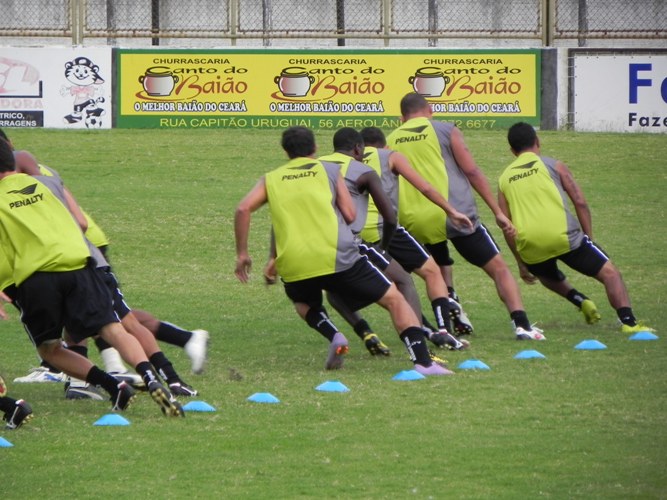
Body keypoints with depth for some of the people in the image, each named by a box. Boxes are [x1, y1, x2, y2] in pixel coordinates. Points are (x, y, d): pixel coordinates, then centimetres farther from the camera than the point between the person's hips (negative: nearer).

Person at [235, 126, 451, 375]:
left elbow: (243, 208, 2)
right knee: (394, 299, 8)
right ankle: (423, 362, -9)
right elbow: (350, 215, 6)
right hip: (337, 256, -2)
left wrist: (242, 254, 7)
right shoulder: (329, 170, 14)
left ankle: (333, 336, 5)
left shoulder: (270, 179, 17)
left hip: (293, 266, 2)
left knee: (304, 303, 36)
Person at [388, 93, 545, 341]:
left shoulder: (390, 142, 13)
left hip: (414, 221, 3)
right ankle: (521, 324, -11)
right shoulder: (446, 131, 4)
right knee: (497, 267, 3)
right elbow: (471, 171, -1)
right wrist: (498, 212, 0)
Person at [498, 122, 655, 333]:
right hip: (562, 235, -3)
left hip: (529, 245, 3)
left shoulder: (504, 179, 17)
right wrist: (588, 238, 11)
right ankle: (629, 322, -15)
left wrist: (521, 263, 24)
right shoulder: (553, 165, 9)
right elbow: (580, 202, 3)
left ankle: (580, 300, 12)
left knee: (547, 275, 36)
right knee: (609, 273, 3)